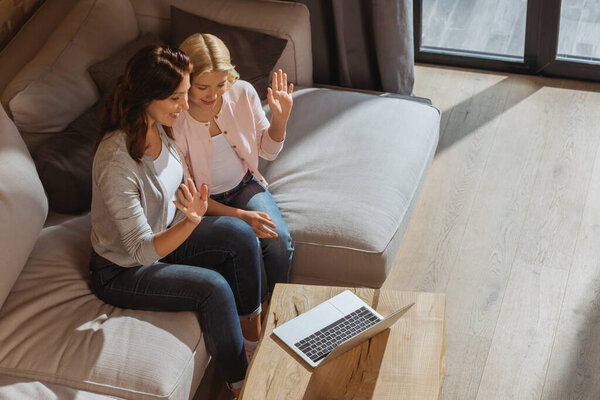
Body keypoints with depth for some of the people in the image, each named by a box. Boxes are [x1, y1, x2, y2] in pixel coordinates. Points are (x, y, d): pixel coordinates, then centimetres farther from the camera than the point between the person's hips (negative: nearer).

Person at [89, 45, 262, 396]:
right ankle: (241, 384, -3)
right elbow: (142, 250, -32)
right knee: (213, 287, -24)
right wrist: (191, 221, -46)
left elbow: (183, 184, 10)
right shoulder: (117, 161, -35)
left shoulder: (160, 126, -10)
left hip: (165, 238, 8)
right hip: (123, 271, -8)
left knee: (241, 234, -12)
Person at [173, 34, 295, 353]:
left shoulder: (242, 93, -14)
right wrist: (239, 216, -27)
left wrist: (280, 118, -17)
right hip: (204, 202, -3)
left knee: (280, 240, -21)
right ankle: (251, 328, -2)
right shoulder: (172, 121, -25)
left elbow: (268, 151, 3)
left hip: (244, 185, 4)